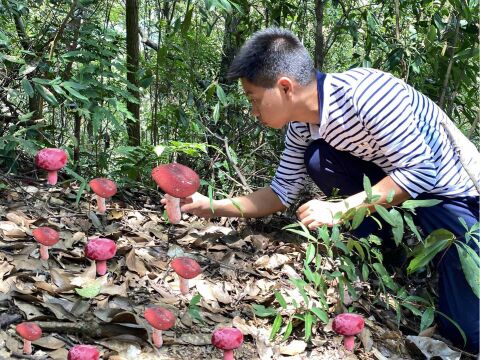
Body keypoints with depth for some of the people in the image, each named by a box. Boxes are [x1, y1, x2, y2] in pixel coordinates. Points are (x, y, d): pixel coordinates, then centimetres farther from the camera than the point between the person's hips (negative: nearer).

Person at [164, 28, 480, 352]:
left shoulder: (364, 91, -32)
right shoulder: (301, 128, -5)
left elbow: (420, 172, -29)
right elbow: (283, 193, 5)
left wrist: (337, 209, -28)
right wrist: (211, 206, -1)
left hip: (451, 189, -7)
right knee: (318, 159, -15)